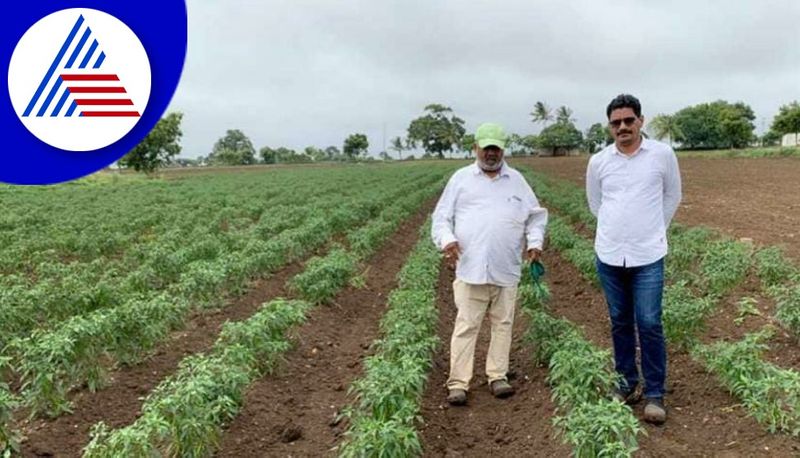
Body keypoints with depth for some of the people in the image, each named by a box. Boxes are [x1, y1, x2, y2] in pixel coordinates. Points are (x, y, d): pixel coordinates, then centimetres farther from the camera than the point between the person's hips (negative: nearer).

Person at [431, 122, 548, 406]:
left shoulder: (516, 180, 14)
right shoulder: (461, 179, 8)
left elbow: (535, 215, 17)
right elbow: (441, 217, 6)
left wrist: (535, 242, -1)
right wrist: (446, 240, -13)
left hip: (506, 270, 3)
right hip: (470, 269, -2)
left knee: (503, 324, 8)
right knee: (466, 326, -2)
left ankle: (497, 377, 19)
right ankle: (458, 383, 3)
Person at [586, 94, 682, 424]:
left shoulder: (662, 155, -4)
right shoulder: (598, 162, 1)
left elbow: (672, 196, 11)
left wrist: (654, 230, 12)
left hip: (648, 256, -2)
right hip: (609, 256, 2)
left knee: (649, 325, -3)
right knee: (620, 323, 12)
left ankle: (654, 394, 11)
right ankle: (627, 384, 26)